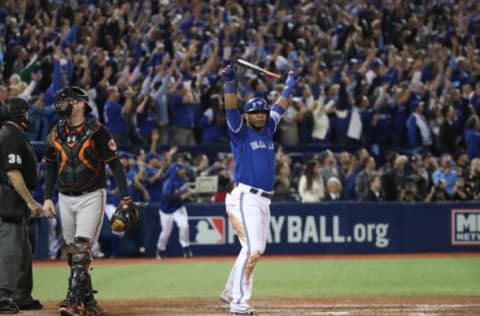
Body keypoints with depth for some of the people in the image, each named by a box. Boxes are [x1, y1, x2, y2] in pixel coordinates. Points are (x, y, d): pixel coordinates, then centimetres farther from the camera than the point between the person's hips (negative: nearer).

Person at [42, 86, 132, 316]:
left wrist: (125, 197, -13)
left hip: (92, 197, -6)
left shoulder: (96, 132, -8)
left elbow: (114, 164, -7)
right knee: (73, 252, 7)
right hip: (65, 199, 6)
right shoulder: (56, 135, 6)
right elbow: (50, 167, 15)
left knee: (82, 248, -16)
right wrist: (48, 198, 6)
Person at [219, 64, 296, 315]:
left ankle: (231, 292, 28)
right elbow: (231, 109, -16)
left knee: (255, 249, 13)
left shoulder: (268, 130, 17)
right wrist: (229, 83, -29)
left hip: (264, 200, 8)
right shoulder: (240, 132, -1)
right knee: (252, 249, -16)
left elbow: (280, 108, 28)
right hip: (245, 198, -8)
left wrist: (289, 85, 31)